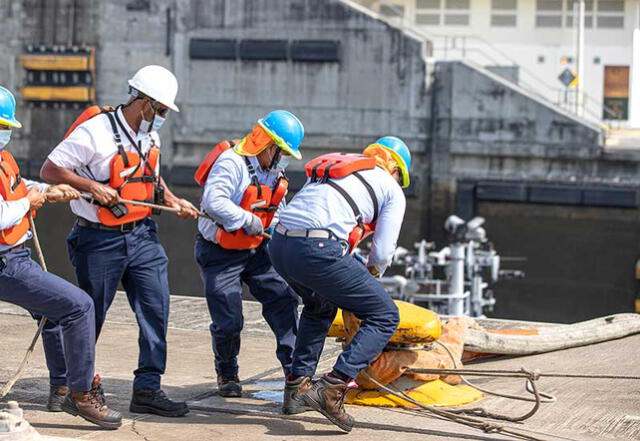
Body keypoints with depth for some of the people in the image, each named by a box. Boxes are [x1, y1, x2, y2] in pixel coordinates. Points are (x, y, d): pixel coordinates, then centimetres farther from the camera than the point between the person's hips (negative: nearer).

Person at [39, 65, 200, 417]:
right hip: (100, 240, -6)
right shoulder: (95, 131, -17)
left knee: (157, 306, -4)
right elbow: (49, 170, -16)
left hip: (141, 234, 7)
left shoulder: (149, 134, 8)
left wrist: (173, 201, 10)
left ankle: (147, 389, 0)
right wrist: (92, 186, -27)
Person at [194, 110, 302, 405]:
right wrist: (247, 220, -28)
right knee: (228, 322, -6)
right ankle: (227, 374, 21)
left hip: (256, 249, 7)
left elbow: (275, 205, 18)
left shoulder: (273, 169, 6)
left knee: (283, 299, -8)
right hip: (220, 253, -7)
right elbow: (213, 201, -35)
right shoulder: (232, 163, -23)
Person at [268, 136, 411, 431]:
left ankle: (298, 381, 28)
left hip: (278, 245, 7)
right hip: (318, 250, -7)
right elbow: (382, 252, 9)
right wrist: (370, 274, 32)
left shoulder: (334, 166, 31)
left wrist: (349, 264, 39)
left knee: (320, 306, 35)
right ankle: (332, 388, -8)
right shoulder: (392, 190, 15)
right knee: (384, 317, 5)